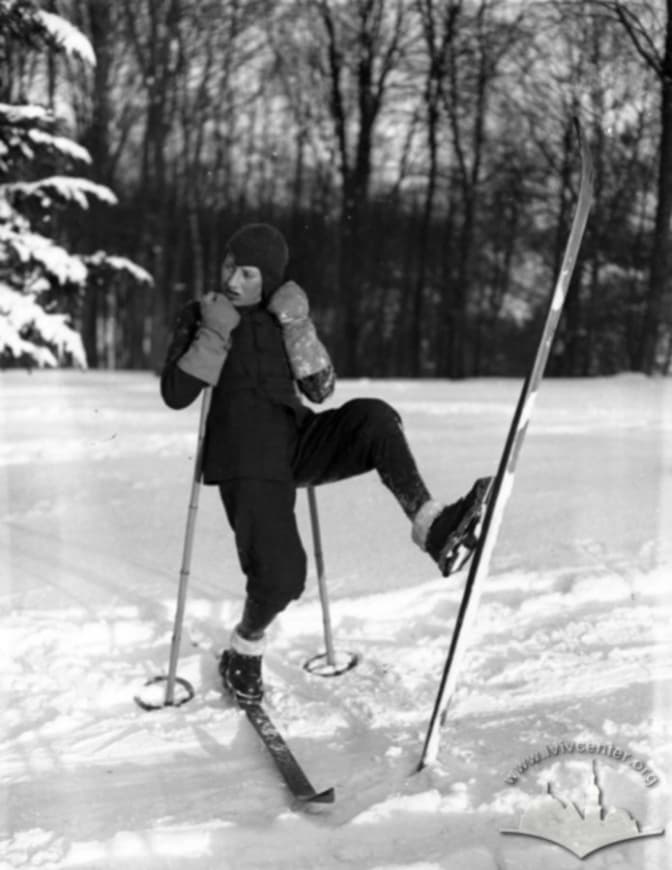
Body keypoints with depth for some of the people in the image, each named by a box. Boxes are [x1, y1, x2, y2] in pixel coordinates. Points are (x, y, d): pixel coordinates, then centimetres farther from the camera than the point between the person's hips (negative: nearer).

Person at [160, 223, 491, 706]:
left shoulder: (287, 315, 11)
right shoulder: (199, 315, 6)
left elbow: (320, 390, 2)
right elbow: (175, 395, -4)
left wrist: (298, 326, -9)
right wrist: (214, 334, -13)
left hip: (299, 443, 3)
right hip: (248, 461, -3)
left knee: (373, 416, -27)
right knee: (280, 577, -17)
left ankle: (431, 525, -35)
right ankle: (244, 654, 14)